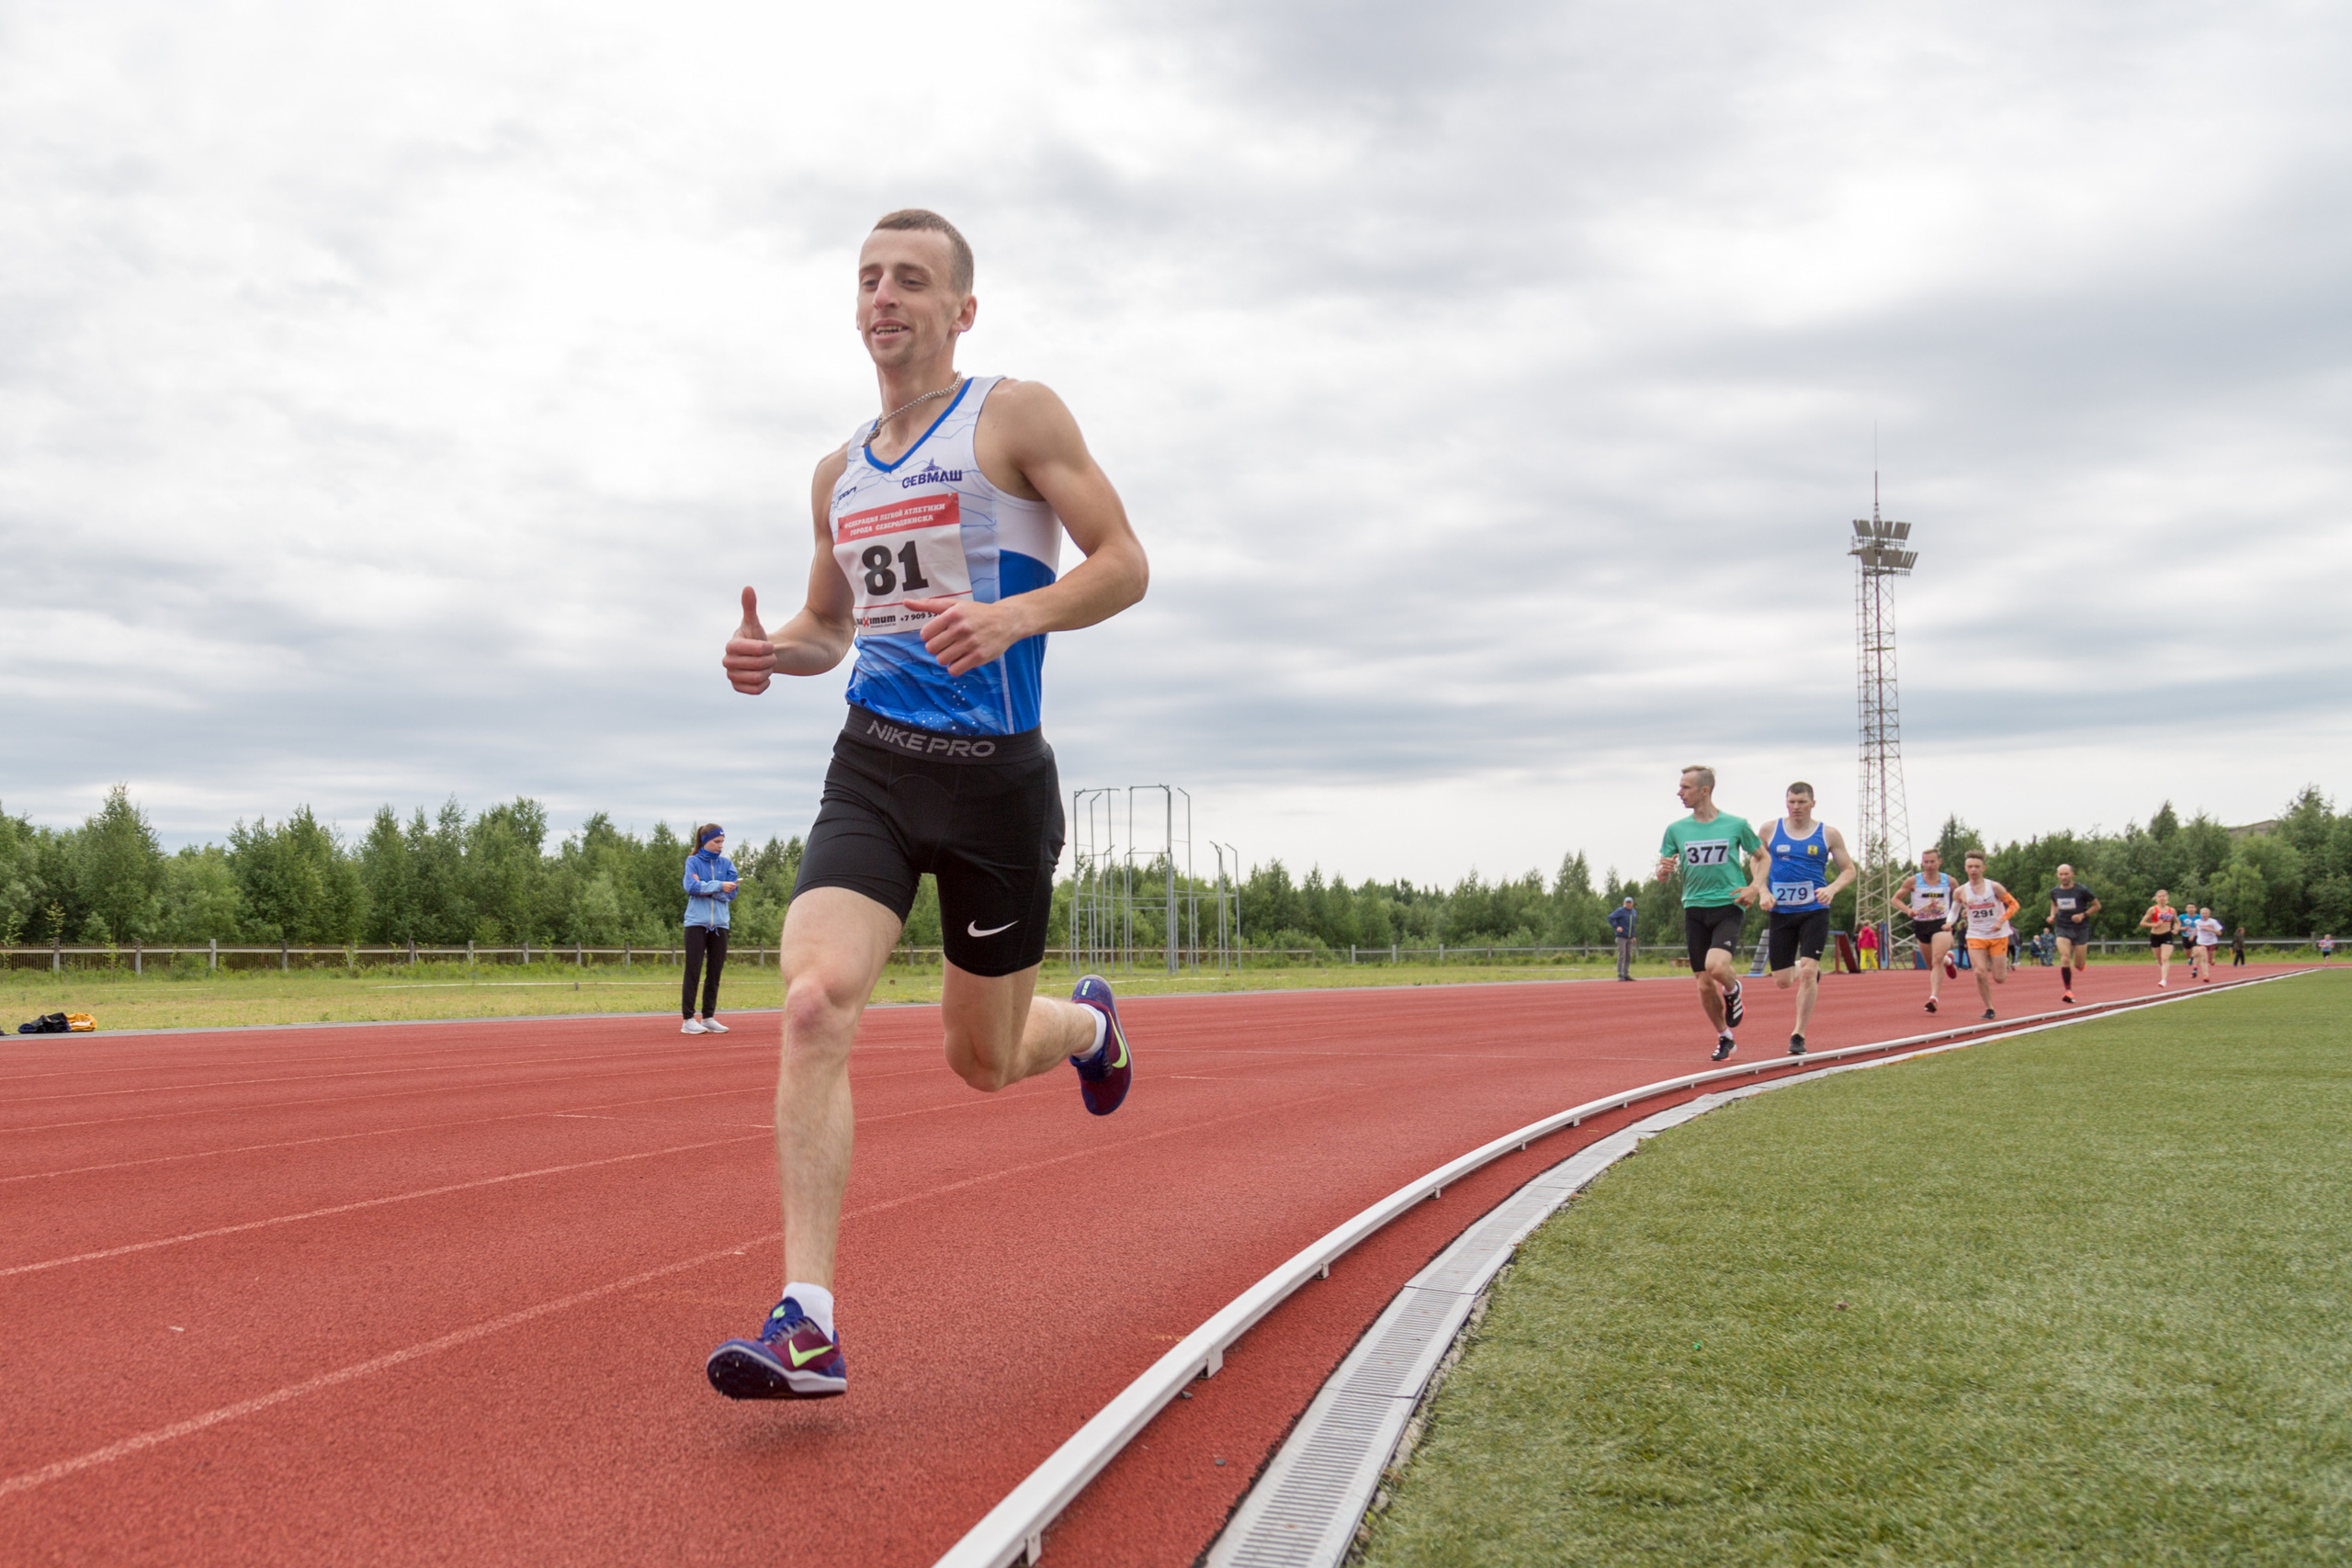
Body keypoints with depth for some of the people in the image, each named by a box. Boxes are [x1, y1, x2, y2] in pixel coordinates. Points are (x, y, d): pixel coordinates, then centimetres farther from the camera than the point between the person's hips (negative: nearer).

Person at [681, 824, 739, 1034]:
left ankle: (709, 1017, 12)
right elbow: (692, 887, -13)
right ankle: (688, 1019, -4)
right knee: (693, 972, -5)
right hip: (697, 923, -4)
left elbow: (731, 893, 0)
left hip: (720, 923, 4)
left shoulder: (726, 864, 12)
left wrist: (705, 888, -10)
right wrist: (718, 886, -14)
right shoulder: (693, 862, 4)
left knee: (714, 973, 5)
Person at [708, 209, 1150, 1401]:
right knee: (815, 1002, -20)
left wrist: (1011, 615, -24)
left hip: (996, 773, -4)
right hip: (873, 765, 4)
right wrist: (774, 652, 2)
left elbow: (1124, 565, -6)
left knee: (984, 1060, 9)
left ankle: (1088, 1023, 47)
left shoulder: (1015, 417, -2)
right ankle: (807, 1324, -19)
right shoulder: (840, 474, 15)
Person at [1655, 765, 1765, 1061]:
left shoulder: (1736, 825, 0)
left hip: (1729, 907, -3)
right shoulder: (1676, 830, 6)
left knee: (1716, 966, -26)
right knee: (1704, 984, 3)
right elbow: (1662, 875, 10)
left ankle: (1733, 990, 9)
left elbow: (1762, 857, 13)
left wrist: (1754, 887, -4)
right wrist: (1664, 869, -14)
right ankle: (1724, 1038, 24)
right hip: (1695, 910, 3)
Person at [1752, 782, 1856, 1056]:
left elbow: (1848, 869, 7)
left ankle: (1799, 1035, -4)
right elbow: (1756, 863, 13)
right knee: (1782, 980, 3)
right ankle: (1806, 971, 40)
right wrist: (1762, 891, -4)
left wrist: (1832, 888, -12)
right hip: (1780, 912, 2)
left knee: (1808, 971, -15)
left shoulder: (1828, 835, 1)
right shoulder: (1770, 831, 4)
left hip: (1814, 911, -2)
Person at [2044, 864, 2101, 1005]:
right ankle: (2068, 991, -11)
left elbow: (2097, 906, 1)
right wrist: (2052, 915, 3)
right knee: (2065, 959, -19)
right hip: (2062, 929, 2)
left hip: (2080, 929, -1)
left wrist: (2083, 915, -14)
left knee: (2079, 965, 3)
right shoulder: (2054, 892, 2)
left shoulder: (2082, 890, -8)